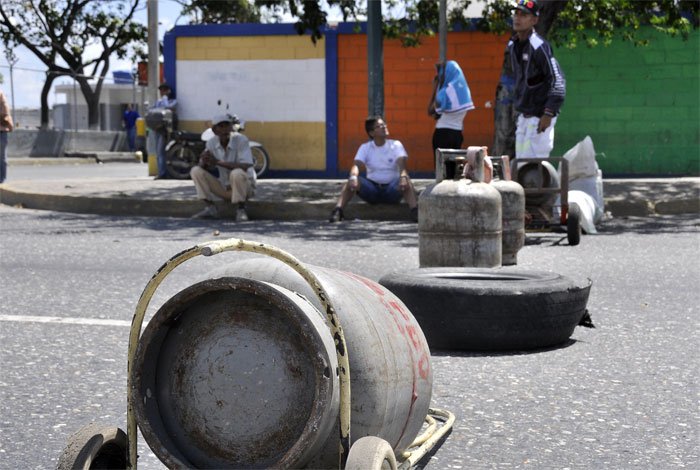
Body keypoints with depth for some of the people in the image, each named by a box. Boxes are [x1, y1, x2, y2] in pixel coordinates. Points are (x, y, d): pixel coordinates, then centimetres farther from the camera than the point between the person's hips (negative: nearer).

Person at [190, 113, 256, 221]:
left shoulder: (241, 140, -19)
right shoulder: (211, 143, -4)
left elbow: (245, 167, -29)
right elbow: (206, 168, -2)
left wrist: (218, 162, -33)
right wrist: (204, 162, -28)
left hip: (243, 185, -5)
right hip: (224, 187, 5)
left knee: (237, 173, -37)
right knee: (196, 171, -9)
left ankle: (241, 209, -16)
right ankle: (210, 208, -6)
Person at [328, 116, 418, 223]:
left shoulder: (396, 145, 0)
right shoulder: (365, 147, 2)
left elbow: (402, 164, -16)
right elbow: (356, 165, -13)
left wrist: (403, 177, -41)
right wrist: (353, 177, -38)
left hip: (392, 190, -1)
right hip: (371, 189, 1)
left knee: (406, 181, -33)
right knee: (351, 181, -27)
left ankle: (415, 212, -48)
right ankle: (338, 210, -39)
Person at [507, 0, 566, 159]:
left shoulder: (539, 46, -17)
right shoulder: (512, 45, 8)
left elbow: (558, 80, -21)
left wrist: (548, 114, -24)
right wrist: (519, 106, 18)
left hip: (540, 115, -9)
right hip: (523, 115, 9)